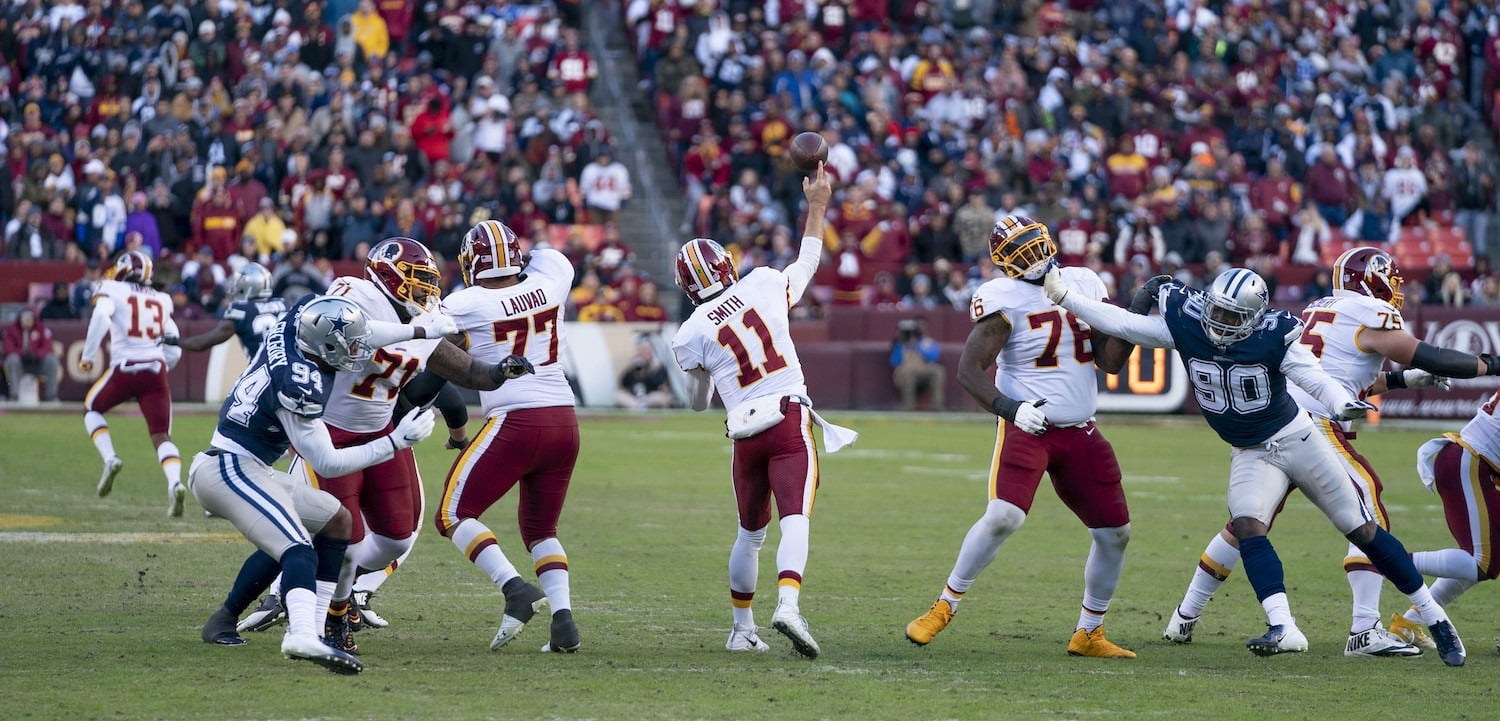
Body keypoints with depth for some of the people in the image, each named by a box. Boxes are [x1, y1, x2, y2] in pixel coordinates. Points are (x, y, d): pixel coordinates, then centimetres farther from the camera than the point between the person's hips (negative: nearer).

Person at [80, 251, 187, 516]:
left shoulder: (112, 291, 7)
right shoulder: (161, 301, 20)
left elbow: (101, 316, -16)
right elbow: (174, 352, 18)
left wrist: (88, 356, -8)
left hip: (125, 368, -3)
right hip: (157, 369, 3)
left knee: (92, 408, 25)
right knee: (161, 435, 3)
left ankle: (110, 459, 3)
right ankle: (175, 482, -24)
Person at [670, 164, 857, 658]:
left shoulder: (692, 333, 0)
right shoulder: (764, 285, 2)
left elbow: (699, 403, 10)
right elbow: (808, 263, 23)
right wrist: (817, 206, 33)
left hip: (746, 433, 1)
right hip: (791, 421, -1)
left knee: (750, 533, 18)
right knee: (795, 519, -13)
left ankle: (742, 630, 26)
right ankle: (788, 604, -37)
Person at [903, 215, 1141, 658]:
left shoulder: (1084, 286, 7)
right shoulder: (1005, 300, -10)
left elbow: (1110, 361, 8)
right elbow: (968, 370, -14)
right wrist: (1010, 408, -29)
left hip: (1079, 433, 6)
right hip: (1026, 427, -6)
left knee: (1115, 533, 3)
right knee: (1003, 517, -24)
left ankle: (1089, 633, 18)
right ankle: (944, 608, -8)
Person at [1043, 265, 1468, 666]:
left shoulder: (1273, 338, -22)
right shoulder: (1186, 325, -14)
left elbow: (1314, 378, -28)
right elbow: (1120, 323, -13)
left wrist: (1342, 405, -49)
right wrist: (1062, 296, -19)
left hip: (1297, 440, -3)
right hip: (1250, 454, 3)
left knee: (1363, 531, 1)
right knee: (1247, 525, -24)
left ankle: (1434, 618, 12)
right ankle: (1283, 629, -31)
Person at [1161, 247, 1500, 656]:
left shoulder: (1319, 311, 25)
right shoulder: (1371, 316, 1)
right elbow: (1427, 358, -1)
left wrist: (1405, 380, 32)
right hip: (1313, 426, -8)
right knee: (1370, 520, -3)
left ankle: (1184, 619, 25)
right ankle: (1365, 631, -12)